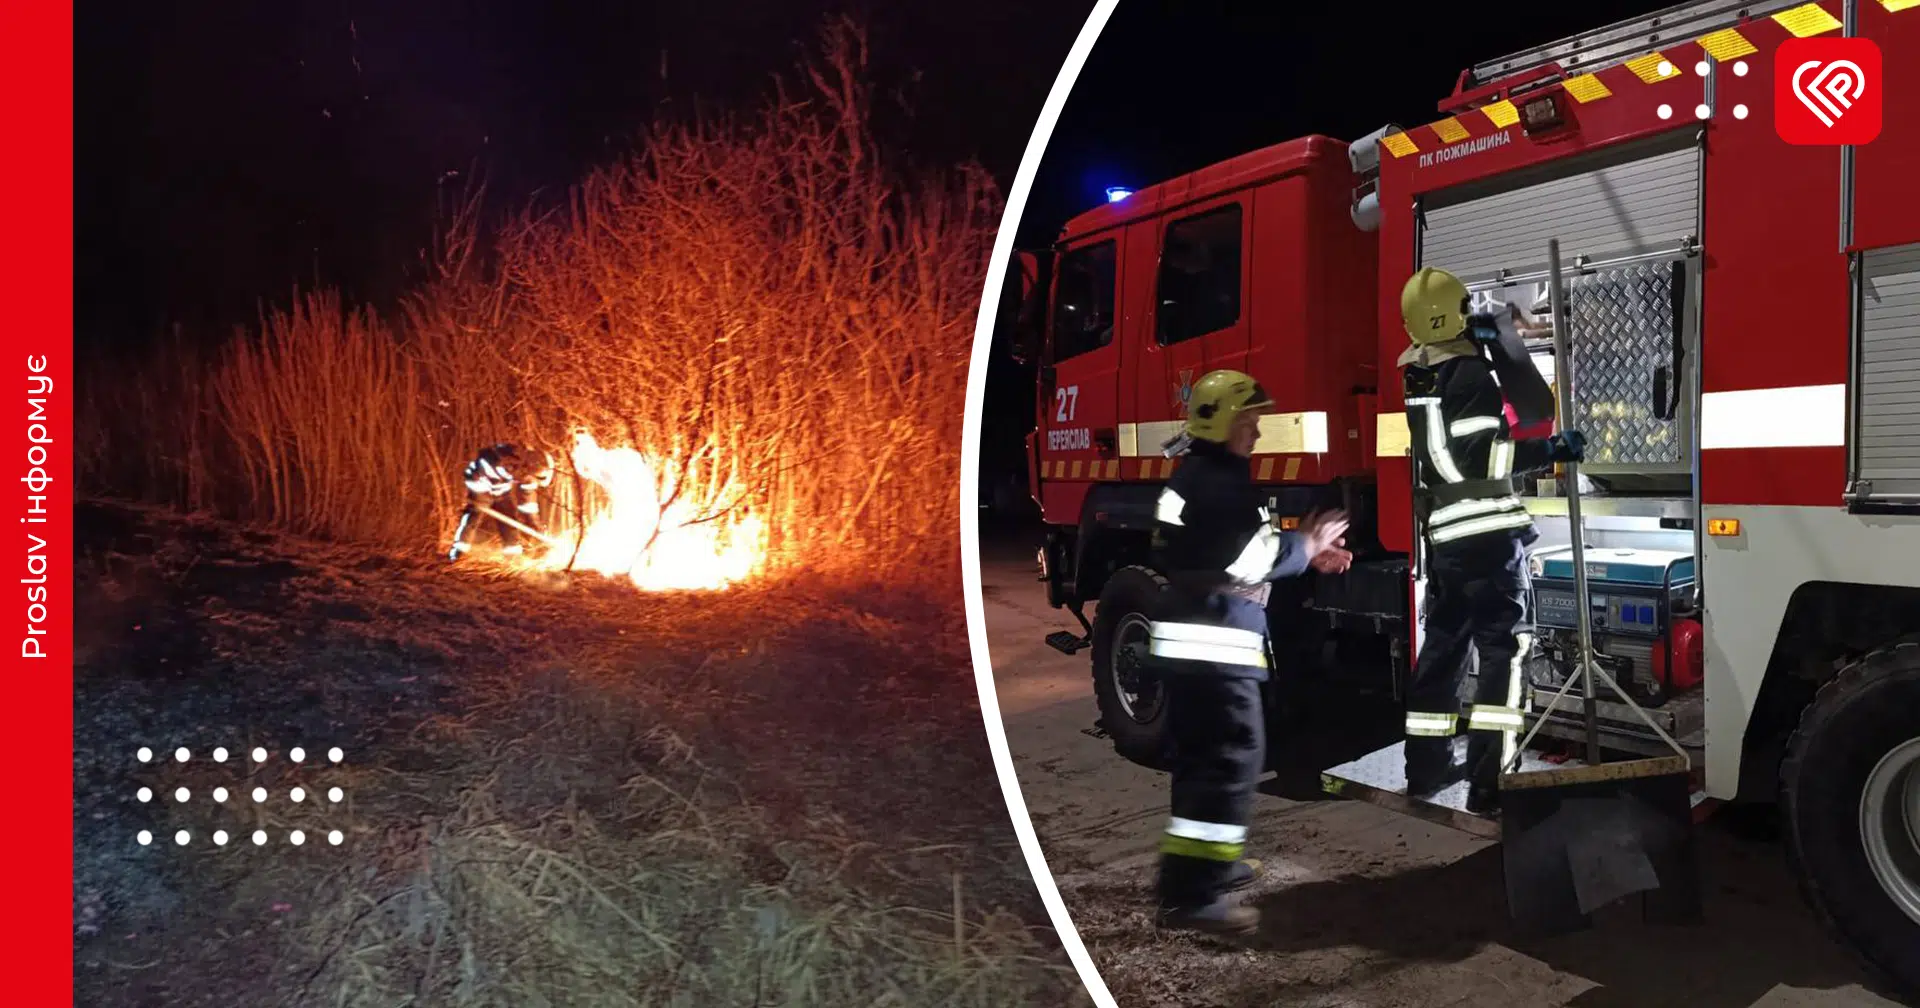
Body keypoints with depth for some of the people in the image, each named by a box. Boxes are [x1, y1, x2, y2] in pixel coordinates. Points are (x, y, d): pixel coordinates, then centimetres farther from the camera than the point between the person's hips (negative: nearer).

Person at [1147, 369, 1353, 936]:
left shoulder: (1198, 476, 20)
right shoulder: (1215, 480, -14)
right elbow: (1245, 562, -19)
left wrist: (1305, 555, 16)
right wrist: (1305, 545, -4)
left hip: (1192, 640, 11)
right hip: (1214, 642, -11)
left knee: (1203, 755, 18)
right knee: (1232, 758, -10)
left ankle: (1209, 862, 30)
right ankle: (1192, 895, -11)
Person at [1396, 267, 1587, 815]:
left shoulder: (1414, 377, 11)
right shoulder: (1471, 373, -11)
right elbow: (1477, 457, -17)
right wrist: (1551, 449, -12)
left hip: (1443, 534, 8)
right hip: (1487, 532, -8)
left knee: (1444, 643, 15)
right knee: (1504, 648, -5)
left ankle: (1426, 765, 22)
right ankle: (1488, 781, -8)